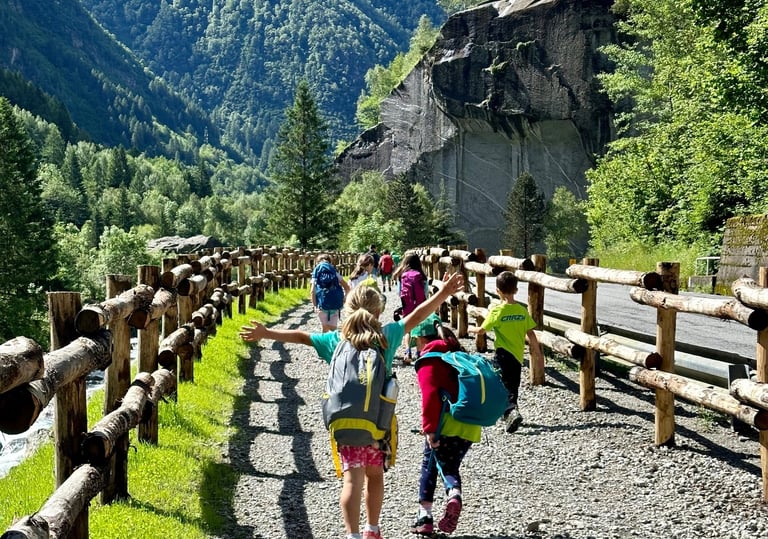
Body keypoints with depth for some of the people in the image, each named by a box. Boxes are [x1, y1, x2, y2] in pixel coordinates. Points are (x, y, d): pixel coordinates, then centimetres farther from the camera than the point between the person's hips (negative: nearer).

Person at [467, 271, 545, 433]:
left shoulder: (497, 310, -11)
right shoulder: (522, 310, 2)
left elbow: (482, 330, -5)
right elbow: (531, 334, 3)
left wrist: (471, 329, 17)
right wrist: (538, 353, 13)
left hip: (503, 353, -5)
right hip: (518, 355, 5)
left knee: (505, 386, -4)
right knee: (513, 386, 16)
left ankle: (512, 412, -24)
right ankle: (510, 414, 26)